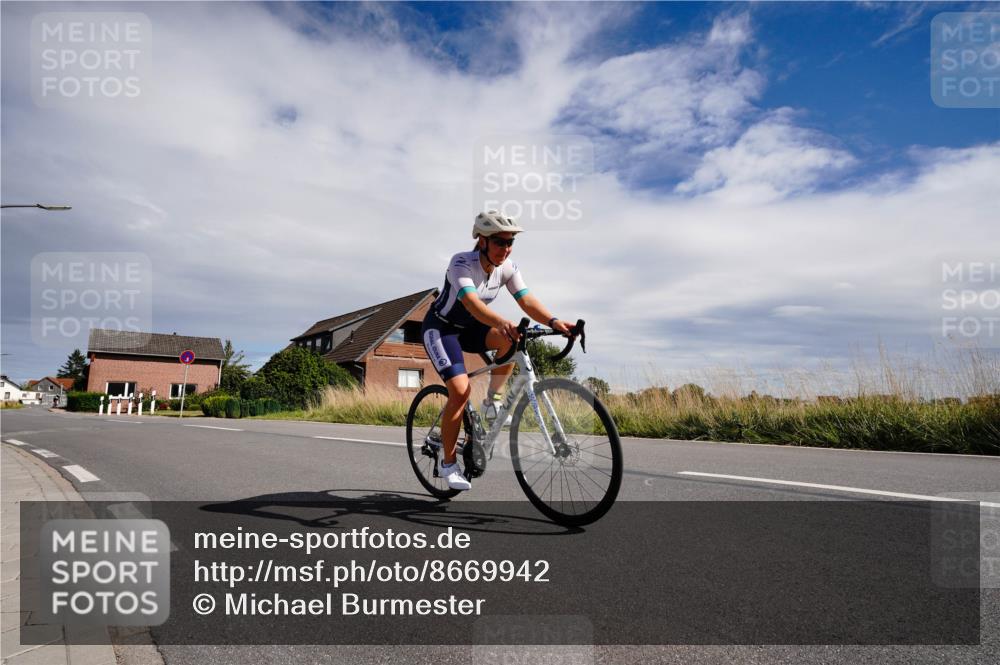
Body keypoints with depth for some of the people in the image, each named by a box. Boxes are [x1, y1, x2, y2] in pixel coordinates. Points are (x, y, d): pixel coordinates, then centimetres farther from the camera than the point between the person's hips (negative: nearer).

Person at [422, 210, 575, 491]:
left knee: (511, 337, -27)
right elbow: (472, 303, -45)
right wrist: (502, 322, -63)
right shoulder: (461, 263, -28)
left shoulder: (508, 267, -12)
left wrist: (553, 321, -43)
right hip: (440, 327, -5)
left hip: (469, 328, 5)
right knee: (461, 391, -22)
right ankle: (448, 463, -4)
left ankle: (492, 401, -6)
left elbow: (527, 300, -24)